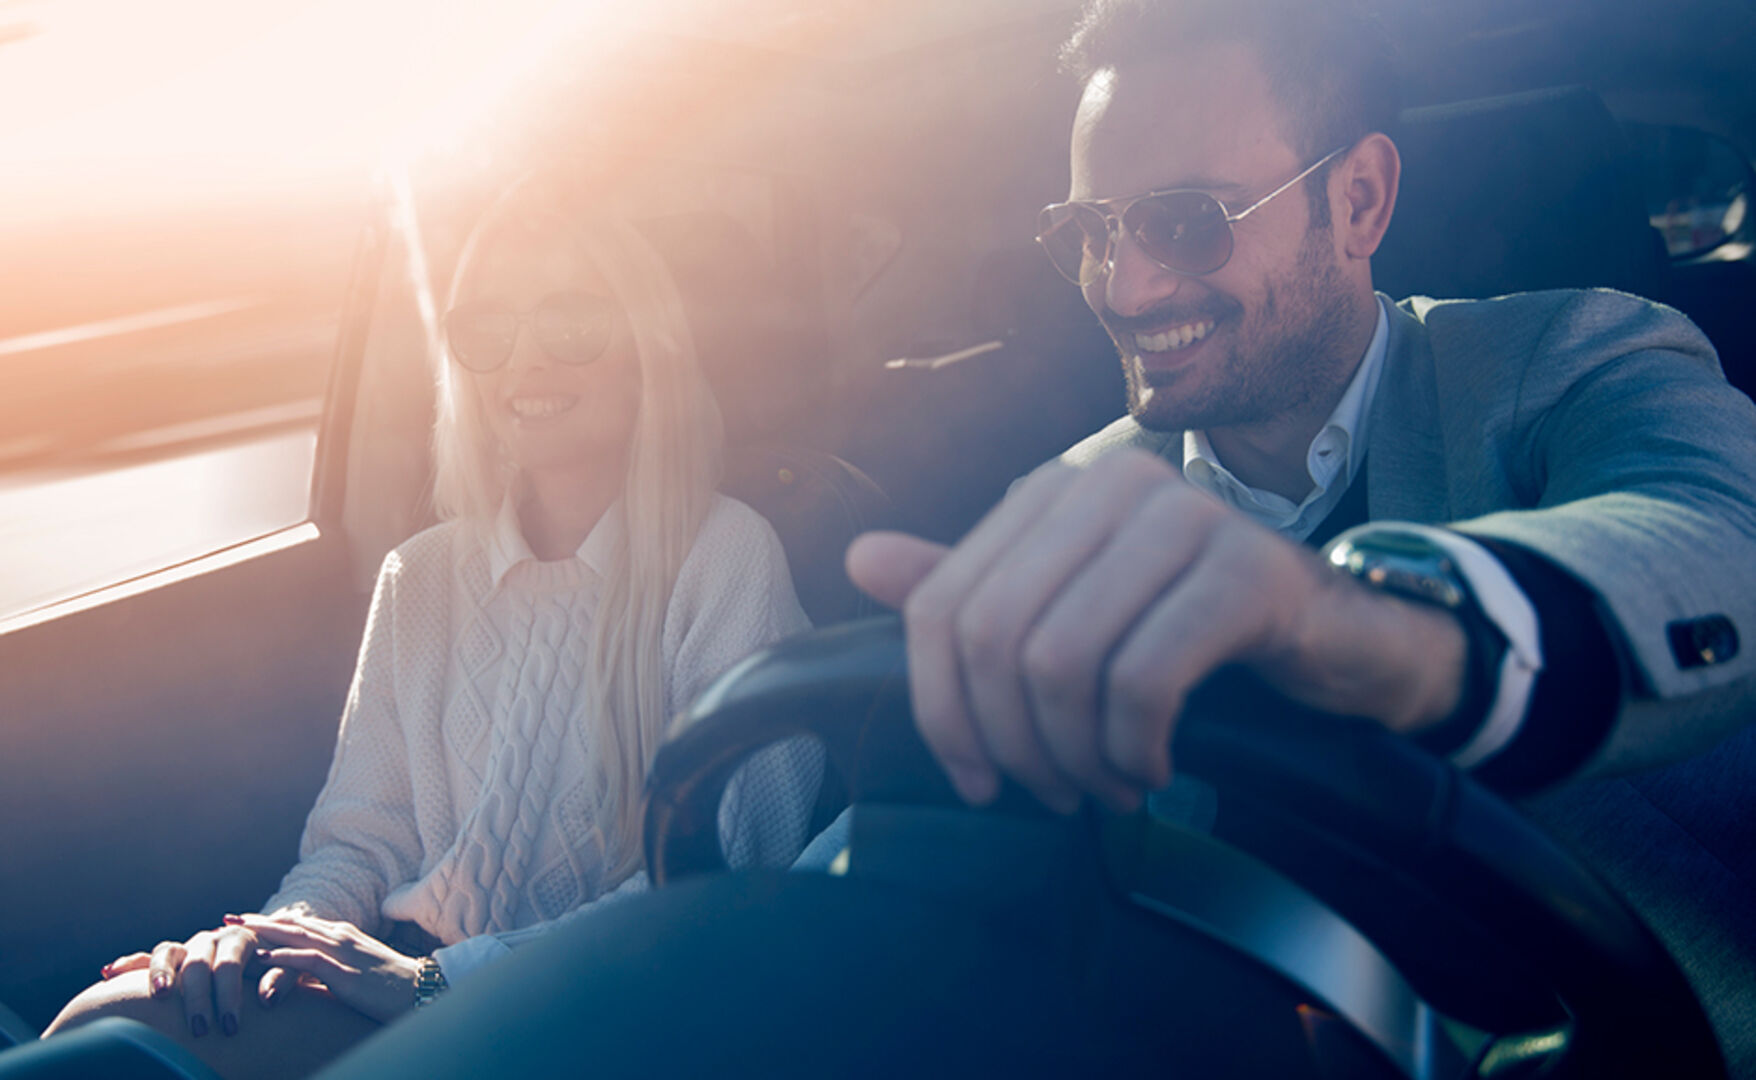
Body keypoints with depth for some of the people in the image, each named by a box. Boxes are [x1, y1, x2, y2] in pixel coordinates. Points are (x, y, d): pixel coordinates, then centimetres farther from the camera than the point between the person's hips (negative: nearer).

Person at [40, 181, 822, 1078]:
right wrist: (278, 931, -11)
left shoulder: (725, 559, -5)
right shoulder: (421, 579, 13)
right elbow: (364, 834, 12)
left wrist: (437, 977, -19)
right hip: (408, 965, 5)